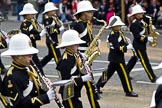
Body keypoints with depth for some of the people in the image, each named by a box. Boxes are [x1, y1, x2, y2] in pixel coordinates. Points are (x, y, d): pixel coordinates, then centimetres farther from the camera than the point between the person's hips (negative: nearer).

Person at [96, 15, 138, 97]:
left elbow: (123, 43, 13)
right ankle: (129, 91, 1)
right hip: (117, 58, -10)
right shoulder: (113, 36, -20)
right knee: (124, 74, -5)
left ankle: (98, 86, 25)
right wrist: (127, 47, -26)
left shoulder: (119, 33, 11)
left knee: (109, 72, 17)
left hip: (114, 58, 10)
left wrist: (128, 45, -5)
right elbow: (117, 47, -26)